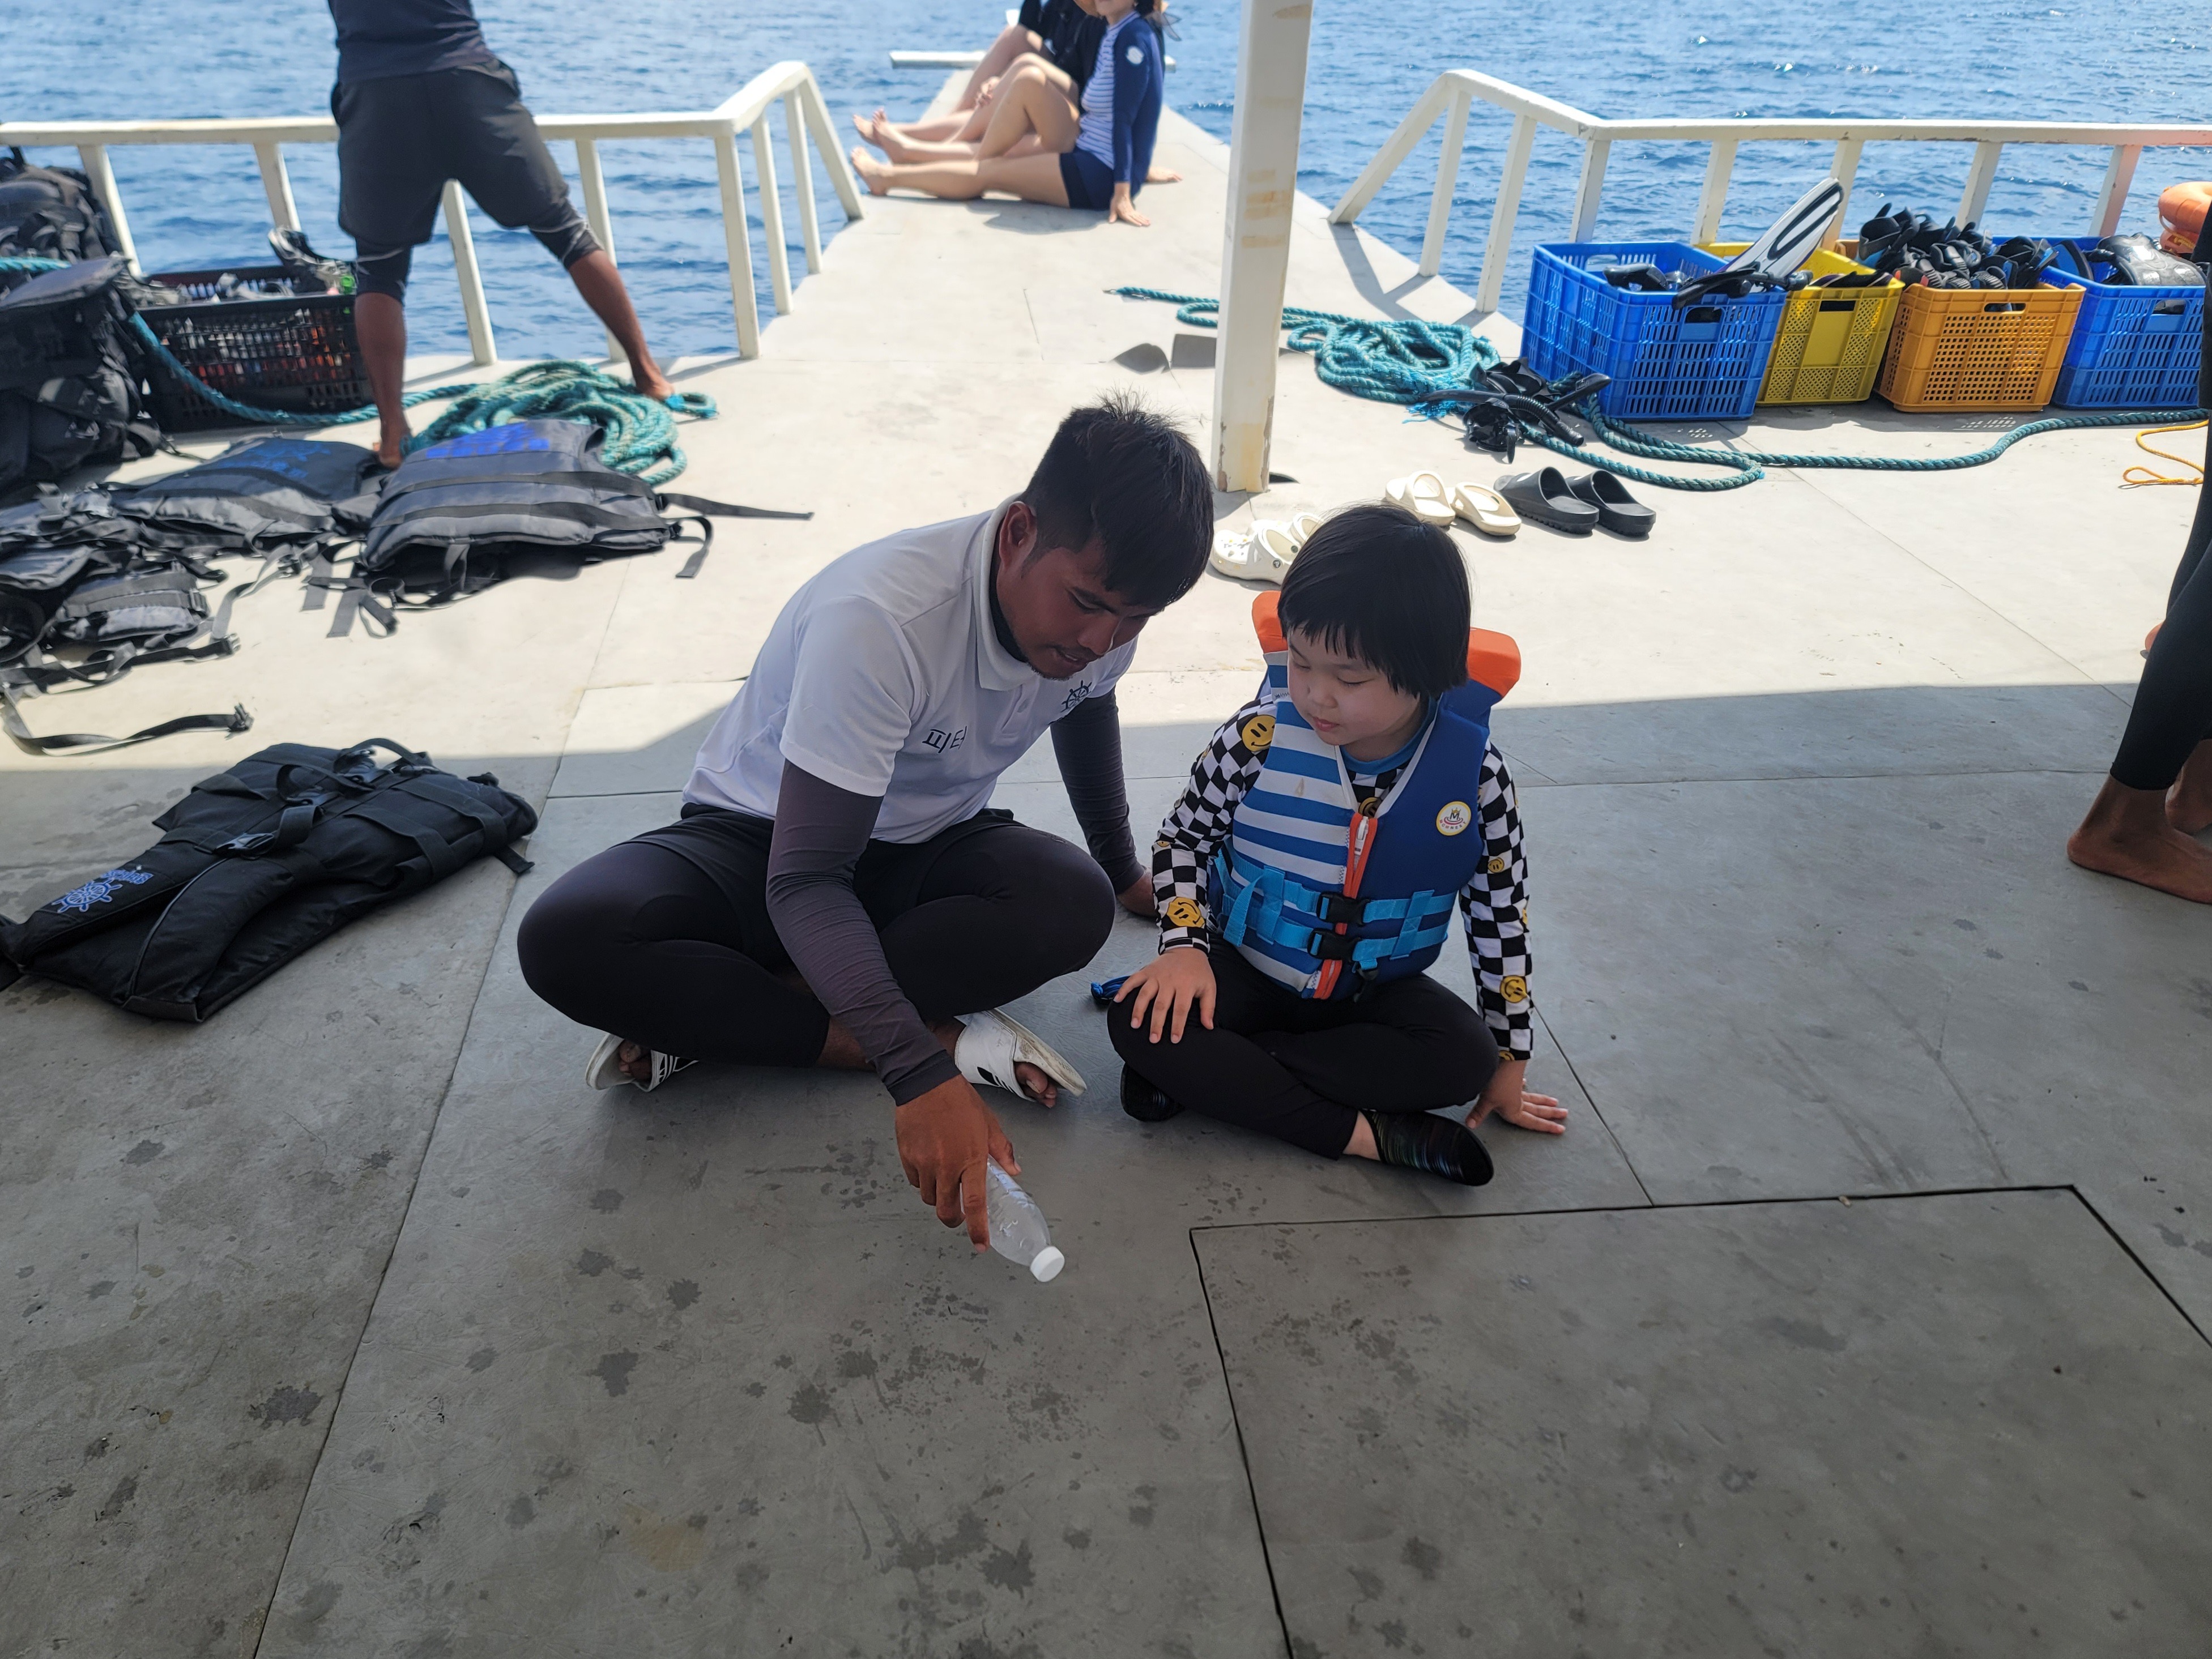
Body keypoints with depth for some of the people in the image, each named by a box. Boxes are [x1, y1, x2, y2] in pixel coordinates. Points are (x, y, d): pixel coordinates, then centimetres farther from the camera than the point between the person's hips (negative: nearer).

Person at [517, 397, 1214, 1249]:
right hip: (758, 835, -4)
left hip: (921, 848, 5)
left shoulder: (1102, 604, -14)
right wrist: (919, 1071, -48)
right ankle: (943, 1035, -25)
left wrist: (1124, 870, 23)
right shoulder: (881, 619, -35)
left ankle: (694, 1014, -19)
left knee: (1076, 904, -29)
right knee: (565, 940, -32)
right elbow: (805, 882, -37)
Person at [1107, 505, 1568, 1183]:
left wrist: (1509, 1059, 1)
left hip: (1374, 991, 1)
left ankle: (1212, 1076, -22)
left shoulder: (1474, 773, -16)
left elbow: (1501, 911, -4)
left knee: (1464, 1057, -27)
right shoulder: (1262, 737, -19)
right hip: (1246, 969, -1)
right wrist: (1184, 946, -20)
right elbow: (1184, 835, -4)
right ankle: (1364, 1133, -25)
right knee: (1141, 1020, -27)